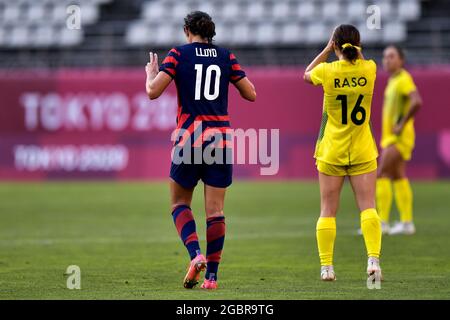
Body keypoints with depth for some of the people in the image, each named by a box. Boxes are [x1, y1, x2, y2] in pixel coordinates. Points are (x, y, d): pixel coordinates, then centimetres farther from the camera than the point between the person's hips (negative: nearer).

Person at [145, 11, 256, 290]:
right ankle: (212, 275, 2)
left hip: (189, 137, -2)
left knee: (180, 202, 14)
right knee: (215, 210, 3)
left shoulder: (178, 54, -1)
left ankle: (196, 254, -9)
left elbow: (153, 91, -8)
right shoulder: (226, 56, 6)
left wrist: (151, 73, 13)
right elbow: (251, 94, 7)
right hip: (220, 137, 2)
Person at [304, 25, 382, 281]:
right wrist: (355, 49, 15)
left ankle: (326, 267, 5)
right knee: (368, 207, 0)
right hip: (363, 152, 1)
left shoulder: (328, 71, -11)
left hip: (331, 151, -1)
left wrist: (327, 50, 14)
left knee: (328, 211, 6)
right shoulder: (369, 69, -6)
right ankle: (373, 258, -16)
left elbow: (306, 75, 14)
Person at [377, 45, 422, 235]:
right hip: (390, 137, 10)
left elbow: (416, 102, -29)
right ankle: (406, 222, 11)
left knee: (382, 175, -13)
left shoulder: (404, 79, -14)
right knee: (397, 177, 10)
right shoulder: (392, 81, 15)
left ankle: (382, 222, -14)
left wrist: (402, 124, -24)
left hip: (399, 137, -10)